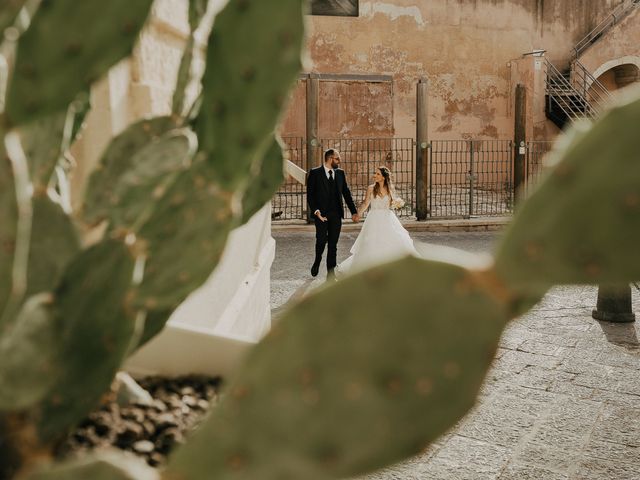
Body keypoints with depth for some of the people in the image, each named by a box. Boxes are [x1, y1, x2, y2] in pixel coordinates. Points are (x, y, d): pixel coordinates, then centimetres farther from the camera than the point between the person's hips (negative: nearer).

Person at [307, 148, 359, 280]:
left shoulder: (340, 173, 11)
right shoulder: (315, 173, -2)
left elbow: (346, 193, 13)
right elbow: (310, 195, -5)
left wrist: (354, 211, 7)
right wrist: (315, 211, -17)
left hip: (336, 214, 3)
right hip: (321, 214, -3)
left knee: (333, 244, 3)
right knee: (321, 240, -4)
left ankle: (330, 274, 9)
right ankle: (317, 262, 28)